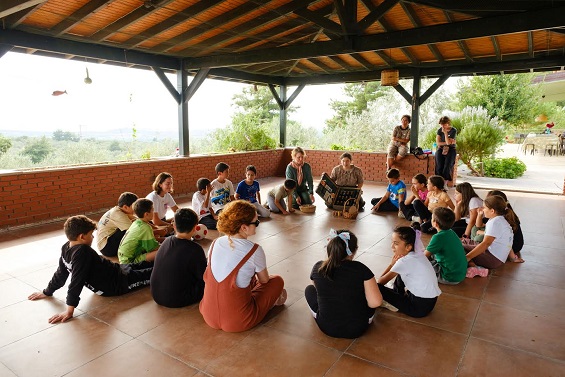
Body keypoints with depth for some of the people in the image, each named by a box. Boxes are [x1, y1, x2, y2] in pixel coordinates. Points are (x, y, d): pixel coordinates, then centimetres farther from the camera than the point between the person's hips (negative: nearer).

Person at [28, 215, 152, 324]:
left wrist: (47, 291, 16)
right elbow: (77, 281, -33)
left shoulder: (66, 248, -9)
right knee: (151, 274, 6)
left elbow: (61, 274, 1)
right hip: (118, 284, -8)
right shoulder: (82, 252, -32)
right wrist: (70, 310, -32)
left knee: (139, 266, 23)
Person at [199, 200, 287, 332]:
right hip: (237, 322, -5)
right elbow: (264, 280, 0)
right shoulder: (254, 250, -18)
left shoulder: (215, 243, -3)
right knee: (277, 281, 13)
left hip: (209, 317, 6)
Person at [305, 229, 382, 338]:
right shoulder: (360, 269, -19)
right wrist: (359, 304, 1)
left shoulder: (318, 268, -11)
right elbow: (375, 302, -19)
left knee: (309, 289, 22)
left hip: (327, 328, 1)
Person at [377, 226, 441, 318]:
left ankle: (394, 305, 8)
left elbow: (380, 282, -11)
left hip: (420, 307, -8)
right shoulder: (417, 254, 0)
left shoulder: (404, 262, -22)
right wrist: (393, 264, 0)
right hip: (430, 301, 8)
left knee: (377, 287, -14)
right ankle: (397, 294, 26)